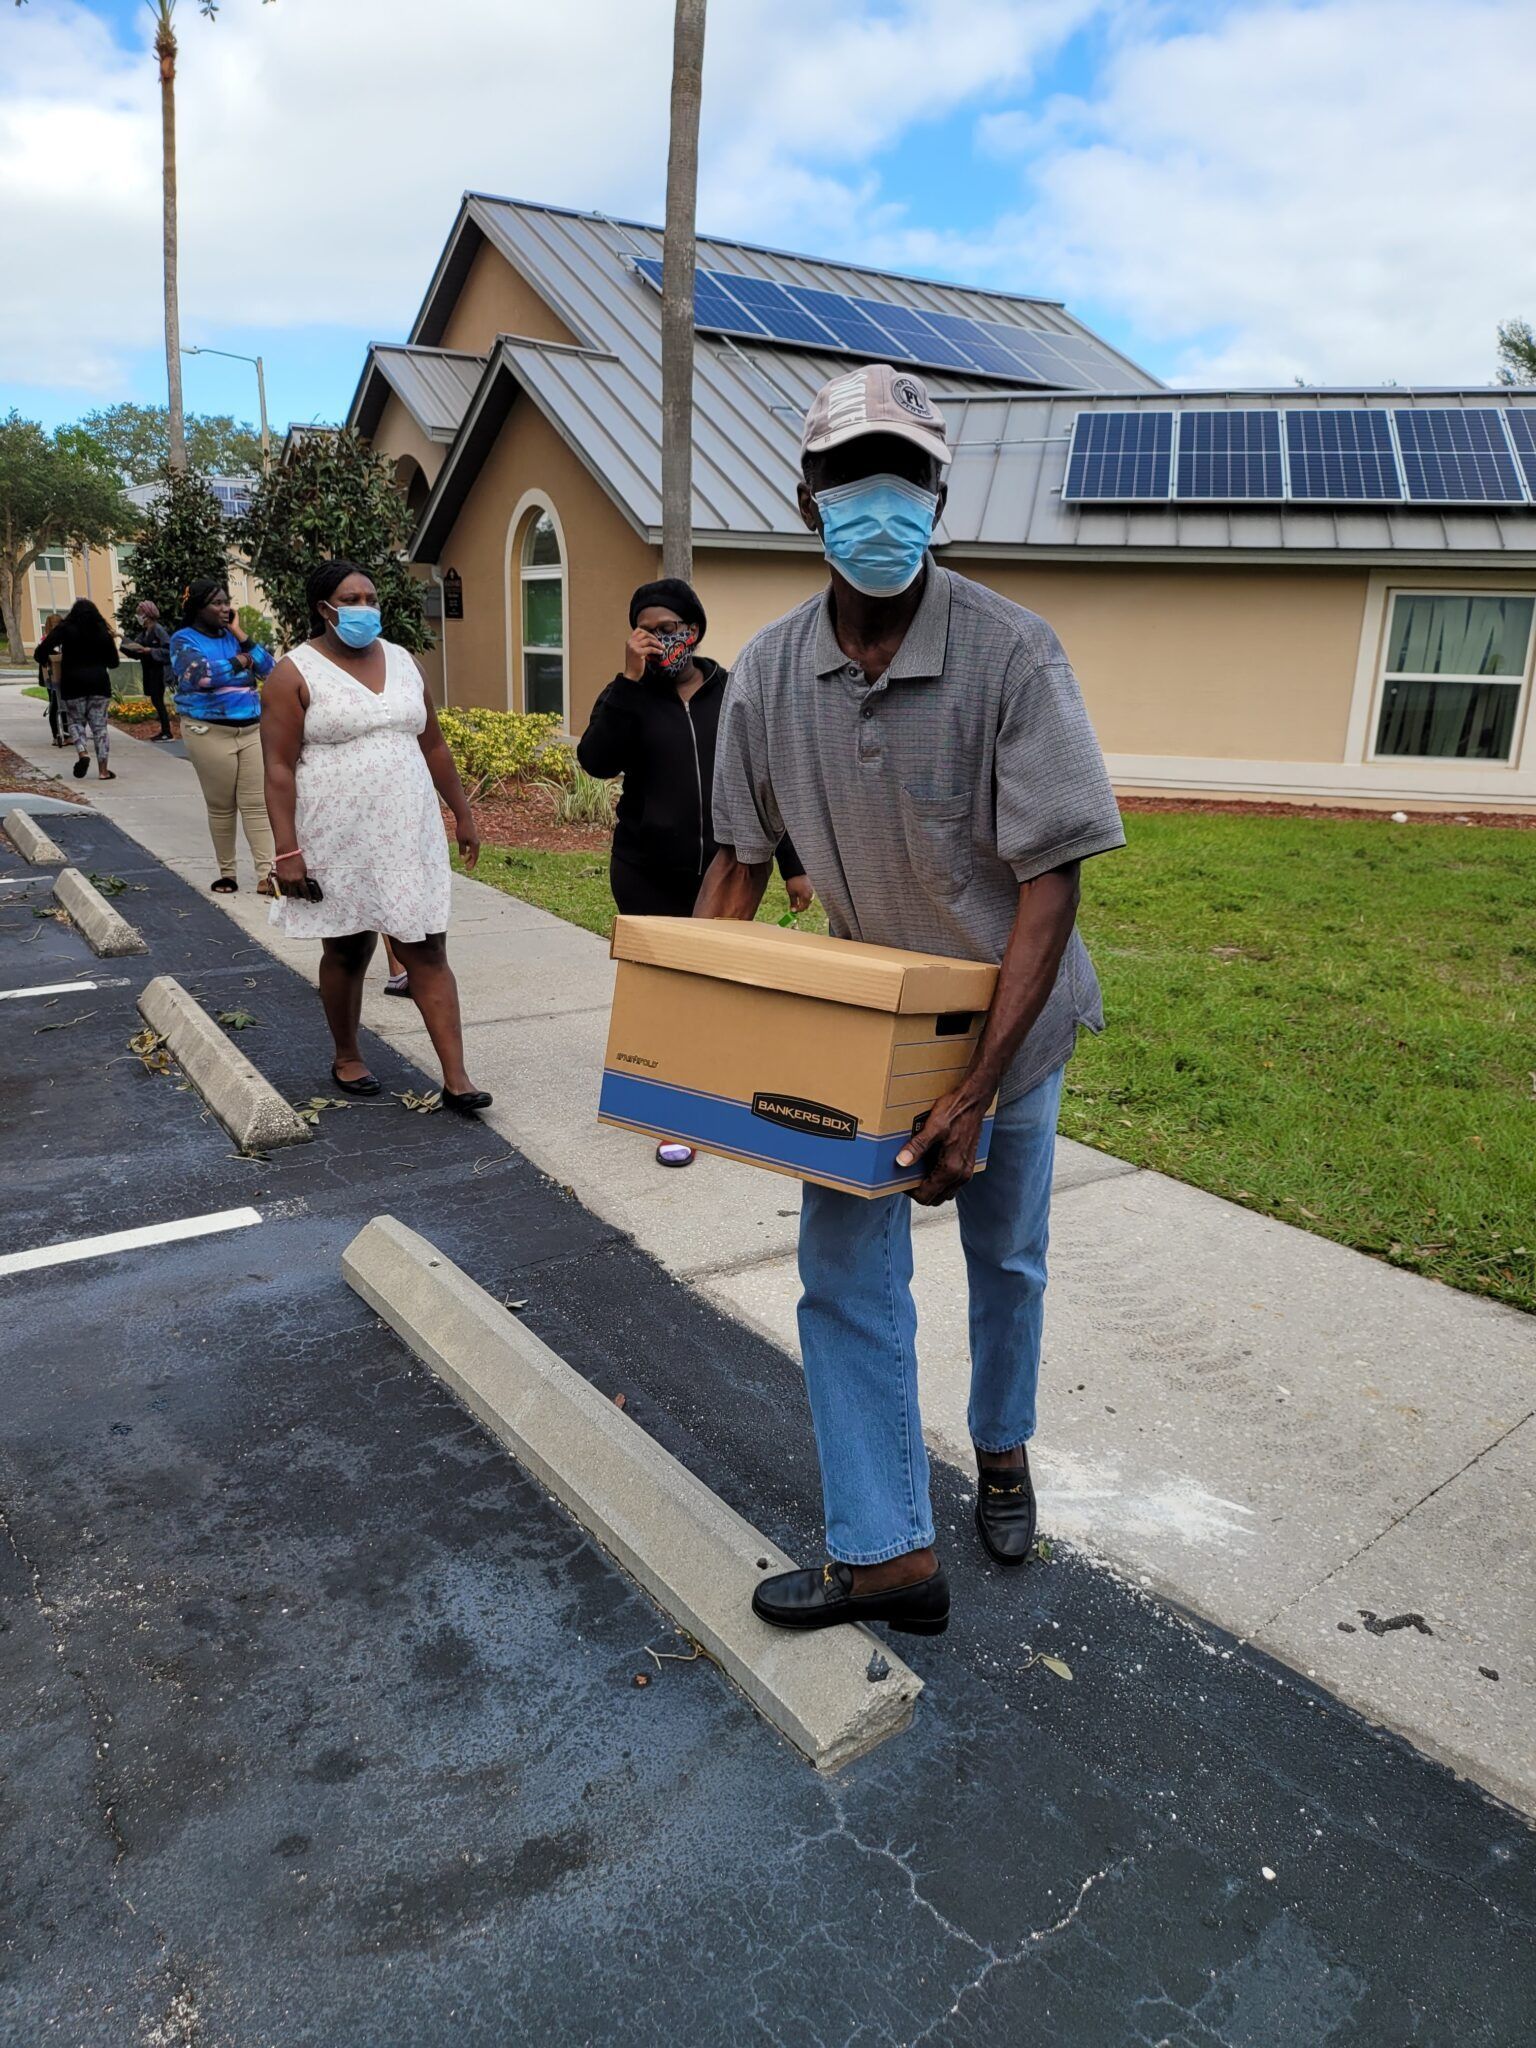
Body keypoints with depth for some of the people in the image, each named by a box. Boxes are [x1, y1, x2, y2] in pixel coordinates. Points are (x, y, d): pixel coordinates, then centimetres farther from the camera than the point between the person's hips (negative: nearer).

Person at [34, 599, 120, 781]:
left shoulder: (65, 628, 0)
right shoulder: (102, 631, 8)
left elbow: (42, 651, -8)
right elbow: (114, 662, 12)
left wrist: (44, 660, 13)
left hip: (74, 684, -2)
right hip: (99, 683, 2)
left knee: (76, 721, 14)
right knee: (99, 725, 4)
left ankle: (82, 753, -12)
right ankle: (103, 770, 1)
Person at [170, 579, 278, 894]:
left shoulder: (233, 636, 11)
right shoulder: (184, 639, -2)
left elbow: (268, 668, 2)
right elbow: (198, 673, -21)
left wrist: (240, 635, -4)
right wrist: (239, 661, -8)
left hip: (252, 729, 4)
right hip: (210, 732, -4)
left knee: (256, 804, -3)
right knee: (221, 807, 3)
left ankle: (266, 873, -6)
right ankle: (226, 873, 16)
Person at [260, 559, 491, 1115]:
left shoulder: (401, 662, 10)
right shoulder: (295, 674, -5)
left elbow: (433, 746, 16)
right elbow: (279, 769, -9)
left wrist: (462, 814, 15)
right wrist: (287, 852, -16)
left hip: (409, 836, 4)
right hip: (338, 842, -3)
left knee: (428, 950, -1)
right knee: (346, 951, 10)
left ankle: (456, 1079, -2)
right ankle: (347, 1056, 31)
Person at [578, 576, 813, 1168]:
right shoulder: (630, 697, 3)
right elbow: (596, 761, -16)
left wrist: (793, 865, 3)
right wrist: (630, 679, -19)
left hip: (725, 876, 0)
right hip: (648, 878, 0)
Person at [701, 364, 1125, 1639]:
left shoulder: (1013, 655, -23)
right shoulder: (769, 673, -10)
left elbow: (1050, 881, -24)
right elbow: (742, 857, 0)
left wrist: (976, 1090, -29)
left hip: (1007, 1018, -2)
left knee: (1005, 1255, 17)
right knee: (846, 1271, -1)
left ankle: (1003, 1446, 45)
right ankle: (890, 1555, 13)